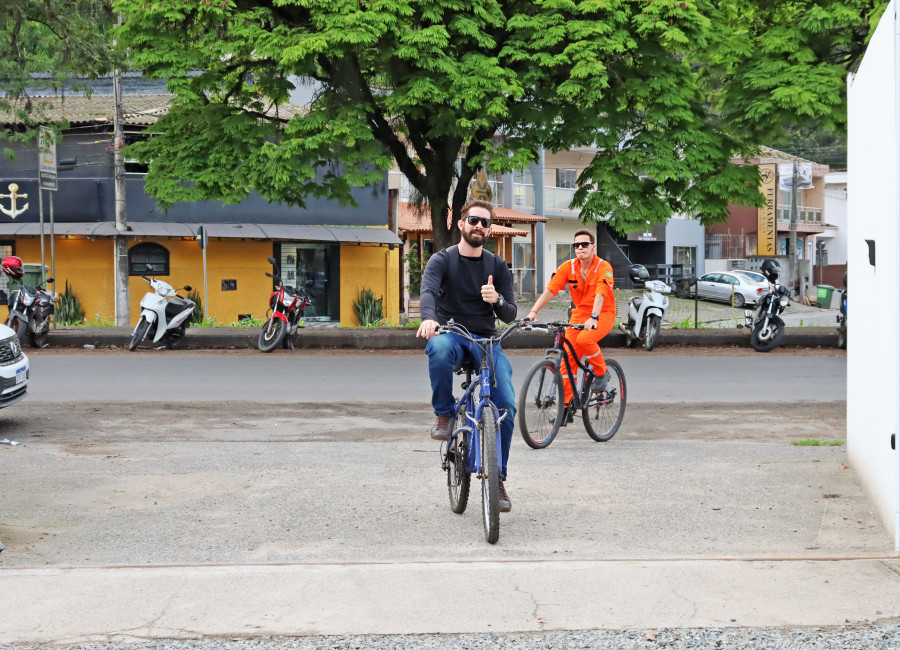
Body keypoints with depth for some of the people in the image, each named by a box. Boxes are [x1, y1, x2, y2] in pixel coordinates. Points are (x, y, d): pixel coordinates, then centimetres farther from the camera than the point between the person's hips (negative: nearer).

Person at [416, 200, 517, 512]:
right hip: (451, 334, -2)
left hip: (486, 341, 2)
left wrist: (497, 300, -19)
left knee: (506, 406, -18)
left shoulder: (497, 266, 10)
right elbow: (428, 291, -20)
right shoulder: (442, 260, 1)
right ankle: (444, 415, -19)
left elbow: (510, 315, 6)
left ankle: (497, 478, -3)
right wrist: (429, 318, -43)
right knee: (439, 348, -42)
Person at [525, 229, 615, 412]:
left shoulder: (603, 267, -15)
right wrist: (534, 311, -26)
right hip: (579, 313, 4)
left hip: (603, 314, -4)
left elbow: (600, 294, -29)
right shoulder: (568, 267, -3)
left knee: (584, 339, -33)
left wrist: (593, 318, -44)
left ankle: (601, 373, -6)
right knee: (568, 358, -7)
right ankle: (566, 406, 2)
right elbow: (550, 290, -12)